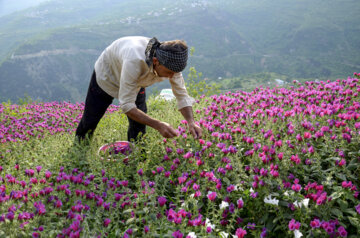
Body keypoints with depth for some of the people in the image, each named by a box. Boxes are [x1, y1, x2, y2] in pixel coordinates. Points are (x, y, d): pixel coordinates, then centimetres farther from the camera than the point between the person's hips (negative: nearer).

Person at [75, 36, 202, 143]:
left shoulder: (171, 63, -31)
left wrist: (191, 122, -37)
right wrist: (158, 125, -52)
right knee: (89, 121, 14)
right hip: (106, 76, -4)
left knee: (139, 128, -6)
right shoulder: (134, 60, -48)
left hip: (136, 83, 4)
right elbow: (126, 105, -45)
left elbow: (182, 96, -19)